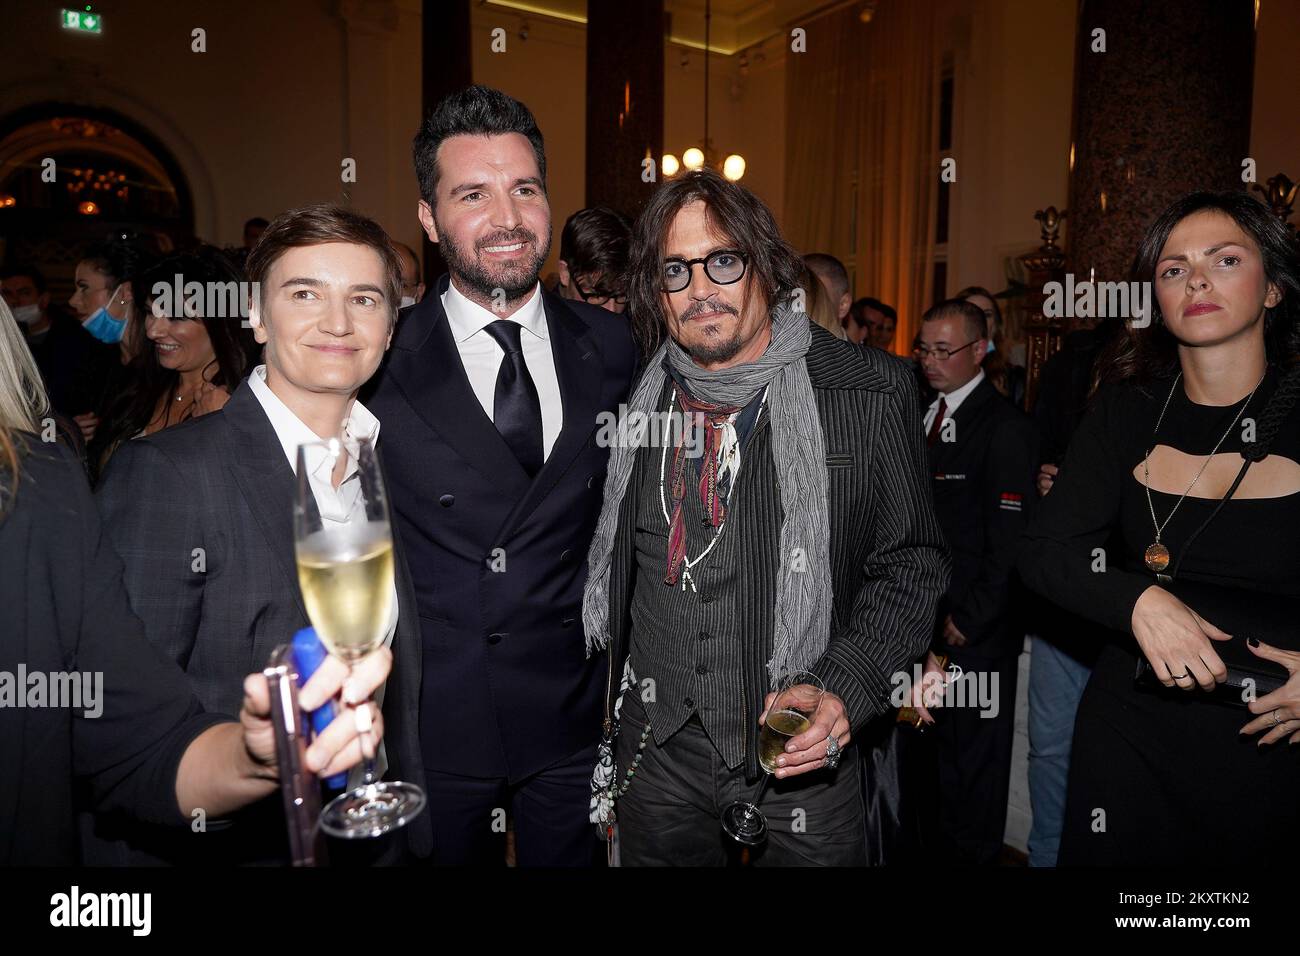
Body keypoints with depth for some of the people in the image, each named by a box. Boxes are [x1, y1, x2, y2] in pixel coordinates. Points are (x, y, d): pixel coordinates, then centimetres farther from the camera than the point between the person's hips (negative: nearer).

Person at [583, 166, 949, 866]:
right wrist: (597, 710, 9)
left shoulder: (868, 392, -9)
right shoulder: (631, 400, 0)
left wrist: (846, 688, -17)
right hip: (653, 750, 3)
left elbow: (910, 559, -3)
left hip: (800, 758, -2)